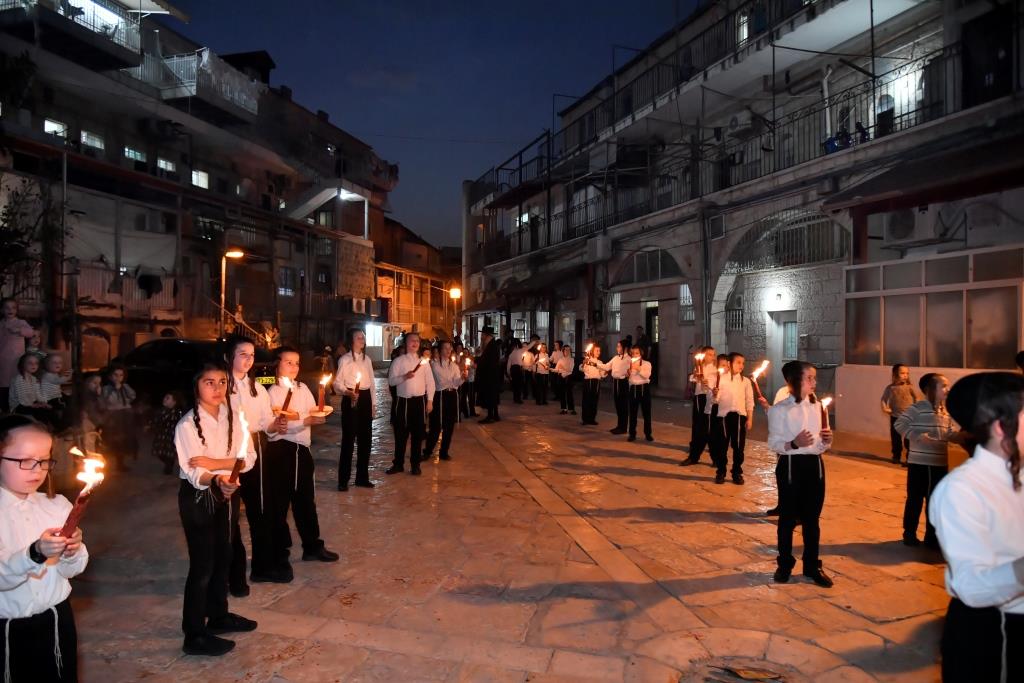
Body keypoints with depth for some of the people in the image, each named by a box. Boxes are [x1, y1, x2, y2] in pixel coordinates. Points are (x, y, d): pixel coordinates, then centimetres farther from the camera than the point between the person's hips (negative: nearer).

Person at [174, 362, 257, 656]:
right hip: (196, 497, -6)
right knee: (202, 564, -1)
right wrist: (217, 480, -46)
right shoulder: (187, 425, -20)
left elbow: (248, 457, -10)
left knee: (222, 557, 17)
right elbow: (193, 473, -26)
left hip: (222, 494, 6)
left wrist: (214, 462, -26)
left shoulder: (231, 417, -3)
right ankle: (194, 636, 13)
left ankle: (218, 616, 36)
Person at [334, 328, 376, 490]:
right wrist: (348, 392, -28)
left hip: (366, 399, 6)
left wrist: (373, 404, 13)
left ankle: (362, 477, 22)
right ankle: (343, 480, 7)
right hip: (351, 400, -6)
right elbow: (337, 383, -9)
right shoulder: (344, 360, -6)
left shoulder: (367, 359, 12)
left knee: (365, 439, 10)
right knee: (349, 439, -3)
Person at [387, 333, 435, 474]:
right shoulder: (398, 361, 0)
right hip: (403, 401, -1)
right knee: (401, 433, 7)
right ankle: (398, 464, 21)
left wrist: (430, 401, 1)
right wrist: (404, 377, -21)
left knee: (418, 433, 8)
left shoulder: (423, 361, 6)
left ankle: (415, 464, 21)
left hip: (419, 401, 1)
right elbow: (391, 380, -5)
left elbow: (430, 382, 6)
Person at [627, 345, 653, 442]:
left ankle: (648, 434, 13)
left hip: (644, 388, -2)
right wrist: (629, 370, -18)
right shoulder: (629, 363, 9)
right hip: (633, 388, 2)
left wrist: (638, 368, -23)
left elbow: (647, 375, -15)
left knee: (646, 412, 4)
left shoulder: (647, 363, 1)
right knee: (632, 412, 3)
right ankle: (632, 434, 11)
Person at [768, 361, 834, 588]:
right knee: (787, 518, 6)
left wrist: (827, 440, -8)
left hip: (815, 464, 4)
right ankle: (785, 564, 22)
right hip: (791, 465, -4)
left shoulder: (818, 407, 7)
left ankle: (812, 565, 25)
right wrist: (794, 443, -26)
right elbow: (774, 444, -10)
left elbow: (822, 445, 14)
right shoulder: (780, 410, -8)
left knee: (812, 518, 12)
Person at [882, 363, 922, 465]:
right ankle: (896, 456, 22)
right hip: (895, 417, 2)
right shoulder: (890, 388, -3)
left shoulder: (910, 387, -7)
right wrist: (884, 408, -6)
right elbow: (884, 398, 7)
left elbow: (918, 397, 0)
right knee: (895, 438, 10)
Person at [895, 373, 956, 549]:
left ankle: (932, 537, 23)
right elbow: (900, 424, -15)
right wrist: (917, 436, -23)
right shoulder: (917, 408, -11)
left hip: (940, 464, 6)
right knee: (915, 499, 5)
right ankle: (909, 534, 19)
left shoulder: (946, 412, 11)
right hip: (919, 463, -6)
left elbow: (951, 433, 13)